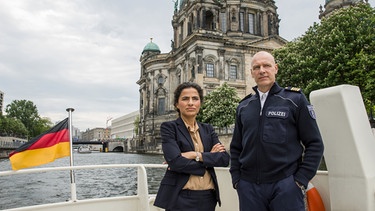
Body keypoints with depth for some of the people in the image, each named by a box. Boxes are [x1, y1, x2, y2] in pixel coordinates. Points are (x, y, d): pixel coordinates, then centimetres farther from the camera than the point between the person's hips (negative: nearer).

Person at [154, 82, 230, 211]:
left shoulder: (208, 129, 10)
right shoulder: (168, 127, -4)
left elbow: (225, 158, -2)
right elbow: (175, 162, -17)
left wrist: (196, 155, -14)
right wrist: (210, 157, -8)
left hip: (208, 197, 4)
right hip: (180, 198, -4)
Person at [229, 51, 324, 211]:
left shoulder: (295, 99, 1)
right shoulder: (243, 107, 10)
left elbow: (315, 144, -1)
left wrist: (301, 180, -7)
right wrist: (236, 179, 6)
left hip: (286, 185, -3)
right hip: (249, 187, 3)